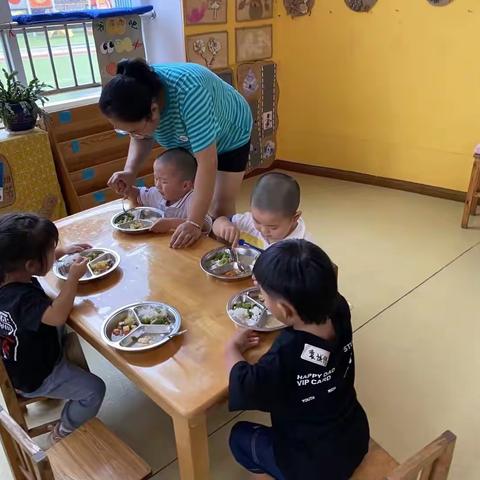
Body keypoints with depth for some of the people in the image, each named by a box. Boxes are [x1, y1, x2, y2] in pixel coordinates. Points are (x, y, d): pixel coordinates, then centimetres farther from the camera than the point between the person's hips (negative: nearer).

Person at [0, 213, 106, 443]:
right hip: (34, 378, -9)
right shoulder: (22, 299, -39)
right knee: (94, 390, -5)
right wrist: (73, 277, -42)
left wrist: (64, 252, 3)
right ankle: (63, 432, 18)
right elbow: (57, 316, -54)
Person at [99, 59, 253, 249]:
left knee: (221, 209, -6)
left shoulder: (189, 92, -44)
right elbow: (142, 138, -6)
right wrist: (130, 171, -25)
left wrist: (194, 223, -46)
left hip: (229, 136, -5)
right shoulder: (137, 97, -25)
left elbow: (207, 162, -43)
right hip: (187, 140, 5)